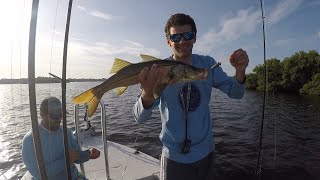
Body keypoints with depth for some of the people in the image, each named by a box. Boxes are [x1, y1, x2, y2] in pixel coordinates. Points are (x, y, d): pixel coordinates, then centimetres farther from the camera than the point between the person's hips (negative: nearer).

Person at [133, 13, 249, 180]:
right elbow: (140, 118, -24)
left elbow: (235, 93, -7)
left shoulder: (208, 64, -5)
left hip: (205, 152, 4)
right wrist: (148, 94, -46)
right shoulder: (158, 70, -15)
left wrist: (240, 70, -27)